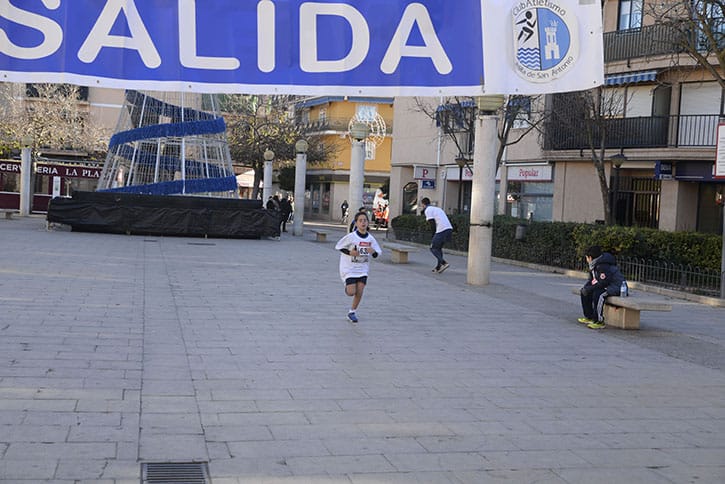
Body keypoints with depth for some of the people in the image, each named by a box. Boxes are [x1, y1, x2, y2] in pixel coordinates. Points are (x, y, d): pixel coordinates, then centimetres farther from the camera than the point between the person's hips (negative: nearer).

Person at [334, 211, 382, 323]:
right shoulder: (351, 237, -15)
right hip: (349, 269, -3)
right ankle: (347, 287, 28)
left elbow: (377, 253, 5)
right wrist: (349, 252, -19)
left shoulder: (370, 238, -4)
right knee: (351, 292, -9)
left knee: (359, 292, -2)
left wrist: (373, 252, -19)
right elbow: (338, 247, -5)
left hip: (362, 269, 3)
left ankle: (352, 312, 16)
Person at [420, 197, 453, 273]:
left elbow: (432, 223, -6)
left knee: (433, 248, 3)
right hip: (449, 228, 8)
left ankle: (444, 263, -14)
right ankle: (438, 267, 17)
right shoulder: (437, 208, 30)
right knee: (439, 248, 20)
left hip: (441, 230, -8)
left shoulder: (427, 210, 4)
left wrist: (435, 234, 4)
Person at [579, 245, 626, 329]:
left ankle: (599, 322, -32)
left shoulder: (603, 266, -24)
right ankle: (589, 317, 15)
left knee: (597, 293, -37)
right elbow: (591, 280, 18)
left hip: (615, 287, -11)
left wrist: (588, 289, -23)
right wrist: (584, 288, -1)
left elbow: (603, 282, -29)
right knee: (584, 292, 11)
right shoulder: (593, 265, 10)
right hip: (605, 287, 11)